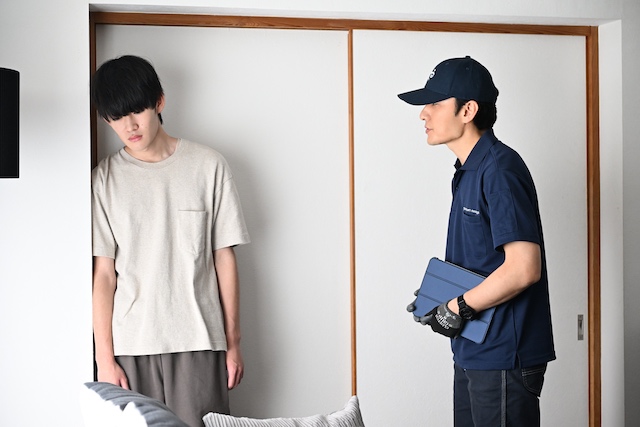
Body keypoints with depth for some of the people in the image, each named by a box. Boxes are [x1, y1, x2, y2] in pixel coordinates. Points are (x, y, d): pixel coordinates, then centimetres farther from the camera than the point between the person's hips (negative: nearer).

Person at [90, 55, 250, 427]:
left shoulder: (208, 166, 1)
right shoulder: (104, 180, 3)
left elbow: (224, 258, 4)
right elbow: (104, 274, 1)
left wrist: (233, 342, 4)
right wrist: (104, 357, -3)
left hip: (199, 342, -1)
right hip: (130, 346, 1)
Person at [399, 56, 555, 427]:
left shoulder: (499, 169, -19)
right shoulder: (469, 171, 13)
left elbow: (524, 268, -25)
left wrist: (457, 310, -16)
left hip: (504, 357, -10)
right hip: (473, 352, 10)